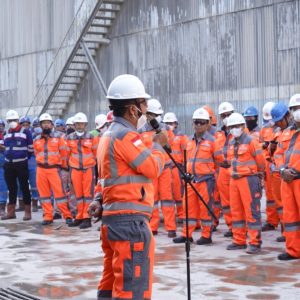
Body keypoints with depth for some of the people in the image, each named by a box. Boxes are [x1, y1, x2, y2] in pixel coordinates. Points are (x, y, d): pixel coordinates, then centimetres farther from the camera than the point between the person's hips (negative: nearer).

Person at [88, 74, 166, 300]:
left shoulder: (109, 134, 18)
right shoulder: (126, 135, -15)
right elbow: (153, 168, -12)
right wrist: (158, 145, 3)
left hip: (113, 218, 10)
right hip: (131, 221, -10)